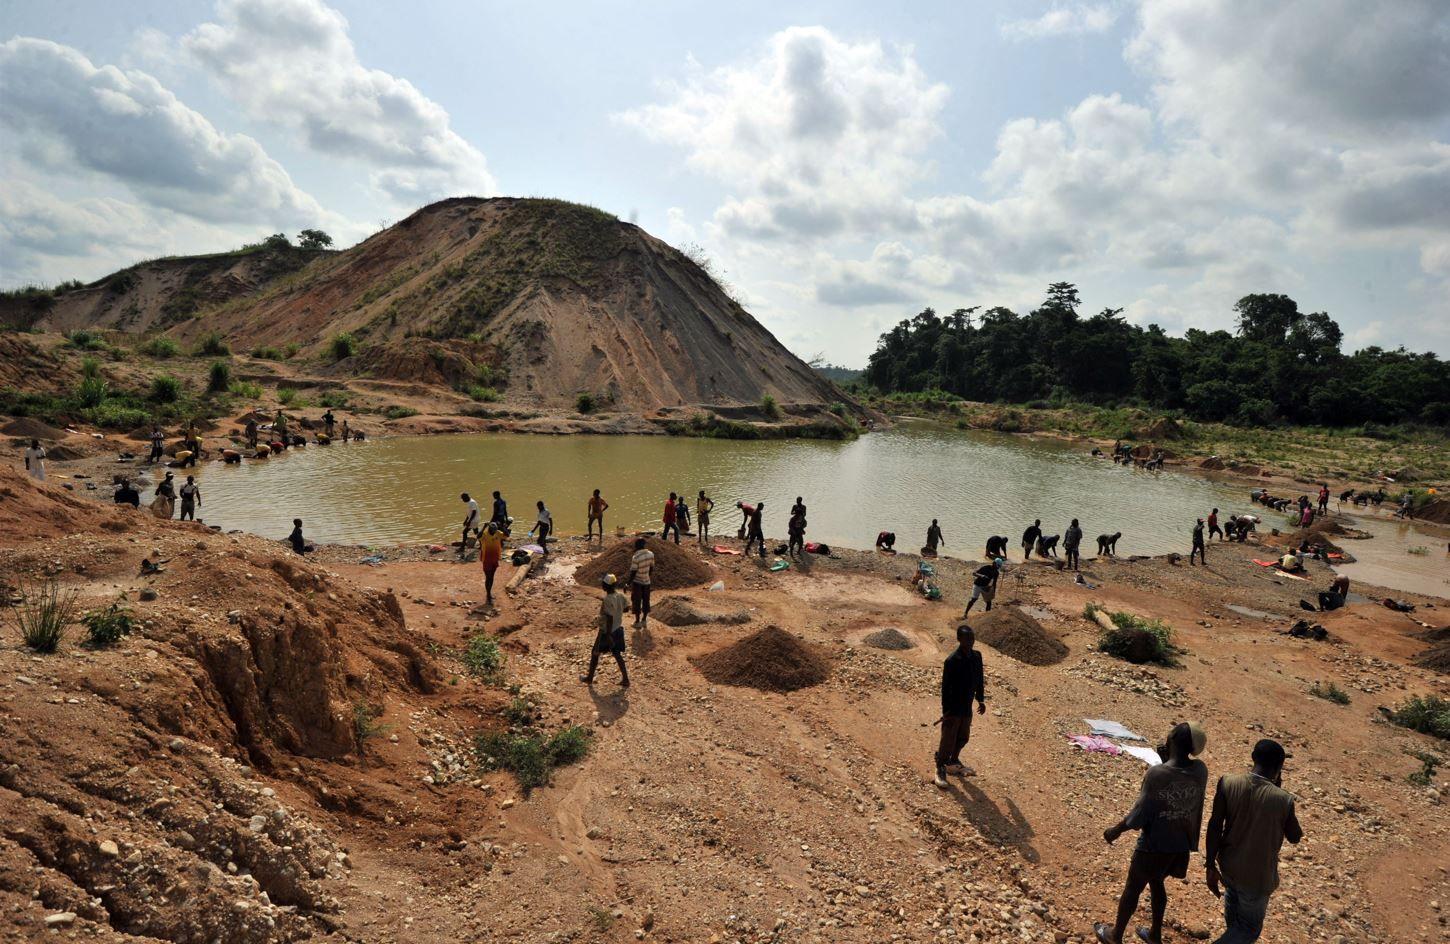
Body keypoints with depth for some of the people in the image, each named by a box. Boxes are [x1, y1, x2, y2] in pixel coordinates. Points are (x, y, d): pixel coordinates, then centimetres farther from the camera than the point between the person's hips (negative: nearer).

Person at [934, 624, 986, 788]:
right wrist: (946, 710, -18)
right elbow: (945, 687, -19)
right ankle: (941, 769, 17)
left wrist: (981, 700, 18)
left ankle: (954, 763, 42)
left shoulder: (976, 656, 0)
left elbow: (980, 679, 14)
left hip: (967, 707, 7)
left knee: (963, 737, 21)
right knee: (948, 740, 1)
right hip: (953, 708, -7)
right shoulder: (952, 661, -22)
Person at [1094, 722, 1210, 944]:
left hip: (1154, 845, -5)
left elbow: (1140, 813, -20)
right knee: (1156, 883, 28)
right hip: (1181, 844, 5)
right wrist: (1167, 761, -1)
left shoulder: (1155, 773, -28)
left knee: (1133, 888, 14)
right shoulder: (1200, 771, -13)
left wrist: (1116, 830, -5)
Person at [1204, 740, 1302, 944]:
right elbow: (1295, 837, -4)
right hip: (1257, 875, -4)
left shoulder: (1228, 783, -17)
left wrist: (1210, 866, -3)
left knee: (1233, 899, 33)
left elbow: (1214, 826, -13)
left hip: (1228, 865, 4)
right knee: (1249, 928, 17)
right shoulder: (1283, 799, -24)